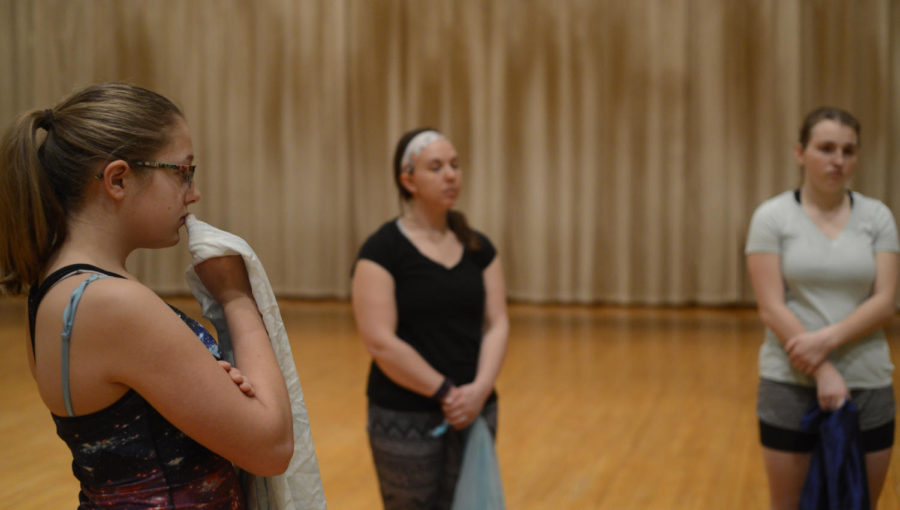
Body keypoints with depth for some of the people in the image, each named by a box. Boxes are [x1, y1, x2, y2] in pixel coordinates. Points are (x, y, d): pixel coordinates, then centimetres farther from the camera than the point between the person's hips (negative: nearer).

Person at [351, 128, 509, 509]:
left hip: (474, 413, 5)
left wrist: (479, 389, -15)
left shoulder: (478, 247, 6)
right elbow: (380, 342, -17)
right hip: (405, 418, -4)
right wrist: (445, 392, -17)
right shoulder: (382, 250, -10)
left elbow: (497, 324, 1)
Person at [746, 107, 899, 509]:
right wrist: (823, 371, -18)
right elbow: (771, 309, -11)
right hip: (790, 386, -2)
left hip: (868, 385, 2)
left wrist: (828, 339, -20)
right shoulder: (772, 217, -4)